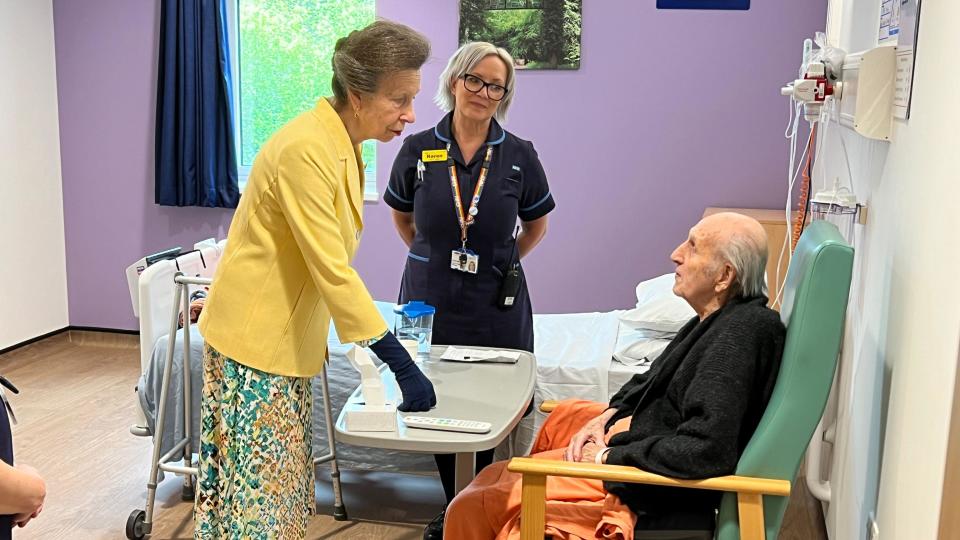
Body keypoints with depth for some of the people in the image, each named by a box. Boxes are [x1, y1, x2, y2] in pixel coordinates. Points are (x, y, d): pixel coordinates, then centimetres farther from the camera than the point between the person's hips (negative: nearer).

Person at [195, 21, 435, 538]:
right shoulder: (305, 149, -23)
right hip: (253, 339, -9)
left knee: (282, 478, 16)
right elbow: (332, 270, -26)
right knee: (254, 487, -1)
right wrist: (402, 365, -24)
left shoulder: (342, 145, 5)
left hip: (288, 338, 9)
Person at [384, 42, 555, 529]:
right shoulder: (417, 150, -2)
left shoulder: (520, 156, -2)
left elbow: (536, 224, 13)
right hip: (432, 300, 1)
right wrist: (432, 259, 10)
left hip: (496, 303, -1)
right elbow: (401, 216, 15)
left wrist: (504, 262, 7)